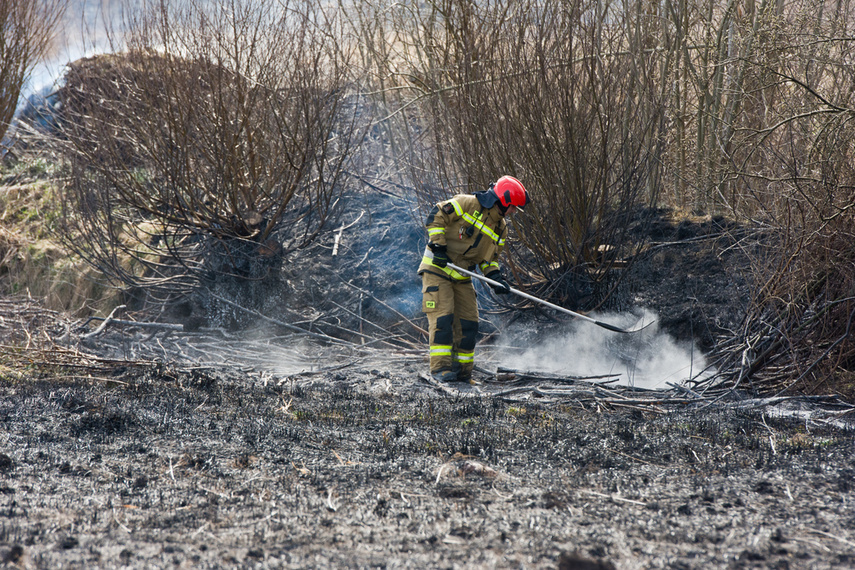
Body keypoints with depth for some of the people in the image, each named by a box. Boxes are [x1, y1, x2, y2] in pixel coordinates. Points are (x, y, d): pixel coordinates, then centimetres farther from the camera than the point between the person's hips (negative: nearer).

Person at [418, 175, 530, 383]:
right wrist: (438, 246, -18)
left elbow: (488, 258, 15)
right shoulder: (467, 204, -13)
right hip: (437, 270, -7)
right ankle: (441, 367, -14)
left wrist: (495, 276, -3)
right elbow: (436, 217, -13)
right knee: (442, 318, -15)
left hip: (461, 278, 7)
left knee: (468, 323, 3)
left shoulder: (501, 229, 10)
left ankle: (461, 370, 12)